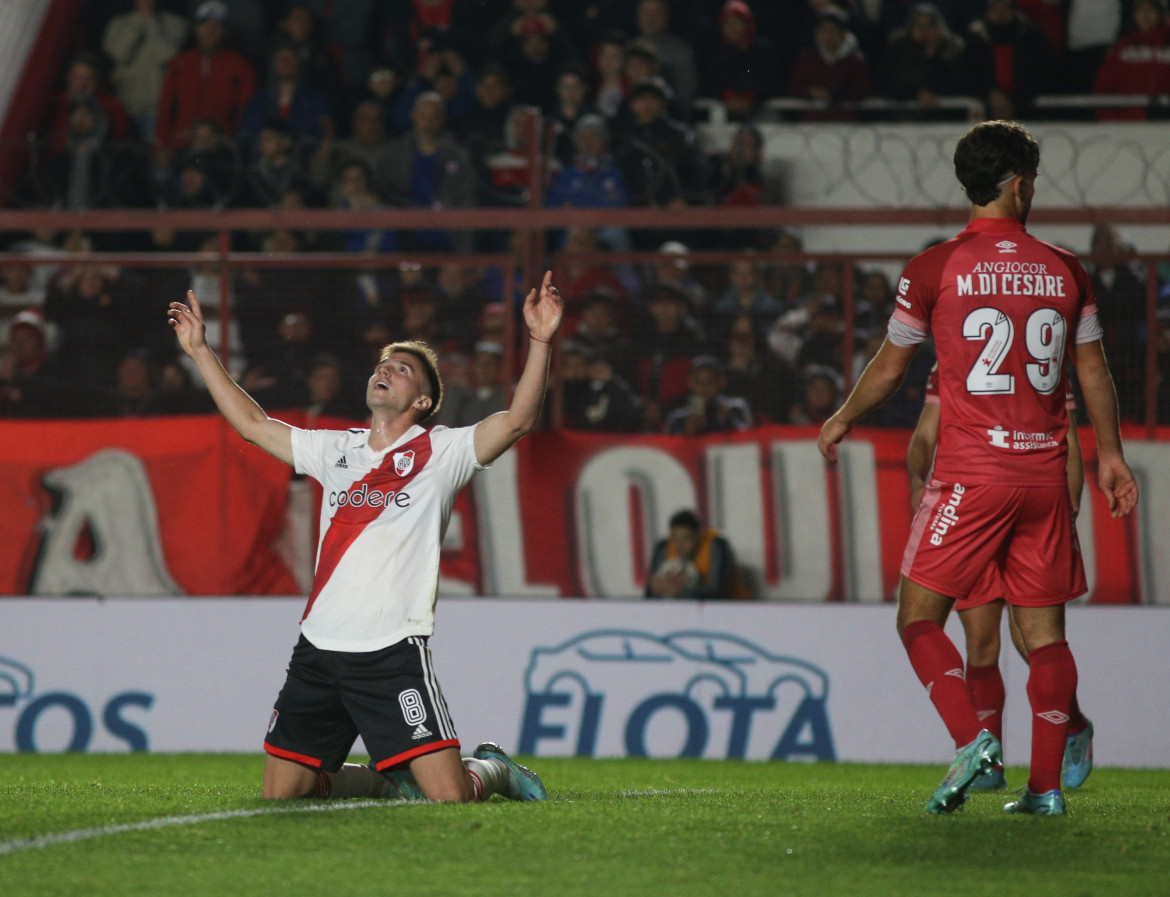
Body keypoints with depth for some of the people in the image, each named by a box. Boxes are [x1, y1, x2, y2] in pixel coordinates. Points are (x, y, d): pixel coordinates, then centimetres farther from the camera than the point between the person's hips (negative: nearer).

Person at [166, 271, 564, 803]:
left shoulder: (440, 452, 2)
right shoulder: (337, 449, 16)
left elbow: (517, 421, -12)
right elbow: (253, 424, 25)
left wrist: (540, 343, -22)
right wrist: (200, 350, 25)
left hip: (393, 654, -5)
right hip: (318, 648, 5)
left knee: (449, 794, -15)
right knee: (281, 793, 6)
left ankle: (492, 770, 20)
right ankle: (390, 781, 29)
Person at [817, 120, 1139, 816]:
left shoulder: (936, 268, -3)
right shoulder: (1065, 270, 5)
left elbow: (888, 371, 7)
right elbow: (1096, 374, 11)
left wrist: (841, 422, 25)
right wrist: (1111, 456, 23)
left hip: (971, 471, -3)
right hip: (1047, 471, 3)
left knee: (920, 619, 3)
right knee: (1045, 631, 7)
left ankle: (973, 740, -17)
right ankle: (1046, 783, 3)